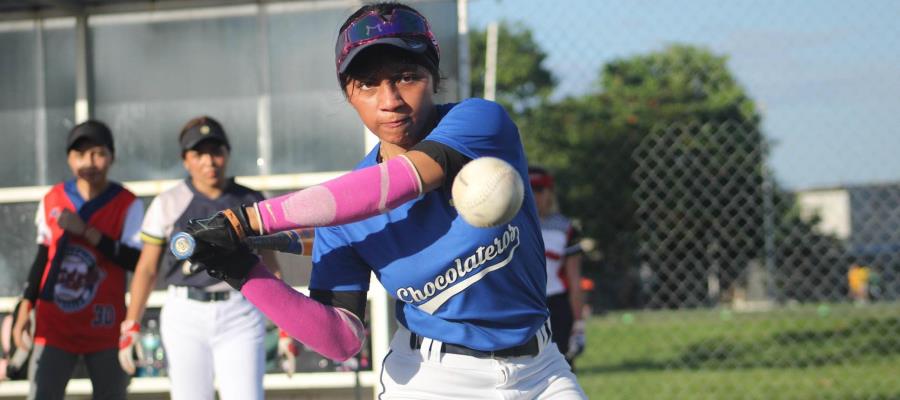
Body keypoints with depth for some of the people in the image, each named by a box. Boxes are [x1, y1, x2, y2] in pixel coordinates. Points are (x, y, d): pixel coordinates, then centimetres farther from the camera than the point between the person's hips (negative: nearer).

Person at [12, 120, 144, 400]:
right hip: (54, 324, 2)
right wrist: (25, 308, 10)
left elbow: (136, 260, -15)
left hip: (105, 325, -2)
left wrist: (86, 232, -19)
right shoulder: (52, 200, 7)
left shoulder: (127, 205, -4)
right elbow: (43, 257, 15)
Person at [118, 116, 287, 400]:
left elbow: (268, 265, 9)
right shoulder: (168, 205, 2)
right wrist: (131, 326, -6)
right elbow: (147, 268, 2)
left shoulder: (251, 203, 5)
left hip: (240, 319, 0)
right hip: (185, 318, 0)